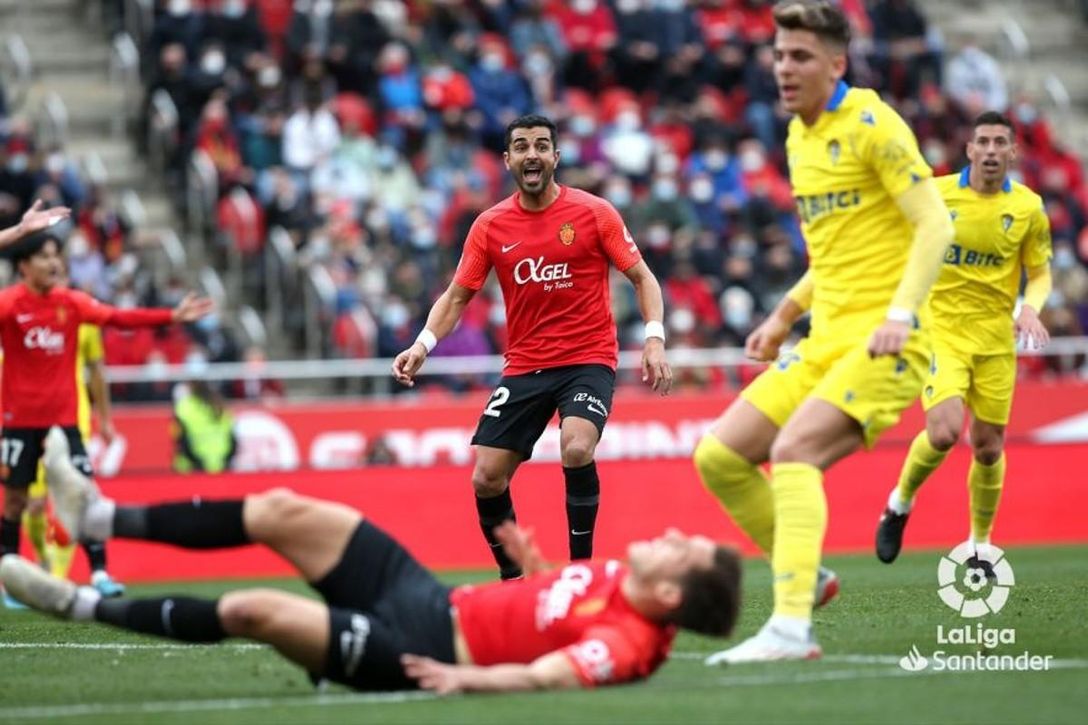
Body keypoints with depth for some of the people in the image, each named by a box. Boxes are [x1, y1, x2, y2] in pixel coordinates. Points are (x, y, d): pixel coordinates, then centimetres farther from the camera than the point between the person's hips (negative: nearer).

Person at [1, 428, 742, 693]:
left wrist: (465, 677, -42)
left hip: (413, 652, -9)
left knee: (254, 610, -19)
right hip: (428, 595, 9)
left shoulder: (629, 640, -23)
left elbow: (541, 675, -34)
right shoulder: (622, 578, 4)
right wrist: (533, 561, 8)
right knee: (282, 511, 3)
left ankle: (82, 604, -1)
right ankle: (99, 516, 13)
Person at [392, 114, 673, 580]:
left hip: (588, 360, -3)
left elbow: (642, 278, 0)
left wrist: (654, 339, -15)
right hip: (523, 367, 3)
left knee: (576, 449, -30)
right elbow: (456, 297, 6)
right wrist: (423, 344, -12)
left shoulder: (594, 213, -4)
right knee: (486, 479, -5)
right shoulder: (490, 226, 2)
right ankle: (513, 581, 17)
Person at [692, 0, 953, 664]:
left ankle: (791, 628, -31)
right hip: (826, 339, 9)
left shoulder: (871, 125, -9)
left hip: (882, 341, -9)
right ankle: (803, 576, 18)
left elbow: (935, 224, -14)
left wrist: (899, 315, -24)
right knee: (719, 455, 1)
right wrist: (785, 315, 20)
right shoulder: (799, 137, 16)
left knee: (793, 451, -27)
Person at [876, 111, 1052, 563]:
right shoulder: (936, 193, -6)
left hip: (995, 339, 2)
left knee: (988, 447, 6)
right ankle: (900, 504, 8)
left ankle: (980, 544, 27)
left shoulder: (1028, 207, -1)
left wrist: (1030, 307, -14)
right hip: (940, 330, -2)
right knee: (944, 431, -21)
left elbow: (1040, 273, 6)